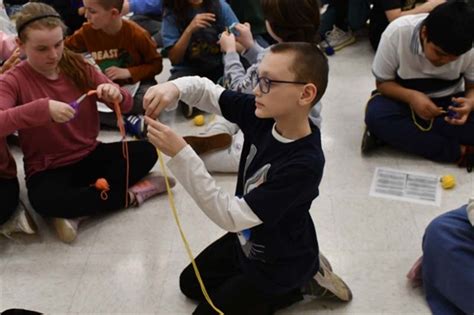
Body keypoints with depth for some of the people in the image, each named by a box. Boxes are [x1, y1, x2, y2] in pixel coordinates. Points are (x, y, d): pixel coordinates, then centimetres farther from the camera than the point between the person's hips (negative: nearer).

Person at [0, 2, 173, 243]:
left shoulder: (78, 67, -1)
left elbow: (126, 105, 0)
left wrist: (116, 95, -24)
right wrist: (42, 108, -40)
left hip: (90, 156, 4)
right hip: (48, 169, -4)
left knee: (146, 151, -17)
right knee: (44, 201, -37)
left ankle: (76, 209, -18)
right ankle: (130, 195, -18)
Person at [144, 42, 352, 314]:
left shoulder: (305, 164, -37)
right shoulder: (264, 115, -18)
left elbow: (232, 216, -36)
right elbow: (205, 90, -7)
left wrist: (180, 154, -41)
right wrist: (173, 88, -31)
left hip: (279, 263, -7)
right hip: (248, 239, 8)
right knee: (190, 283, 27)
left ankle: (297, 284, 11)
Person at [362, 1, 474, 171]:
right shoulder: (397, 33, -25)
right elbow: (383, 82, -14)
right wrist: (411, 96, -34)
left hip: (448, 103, 1)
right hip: (405, 99, -1)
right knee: (376, 115, -34)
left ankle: (392, 133, -20)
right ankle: (458, 152, -26)